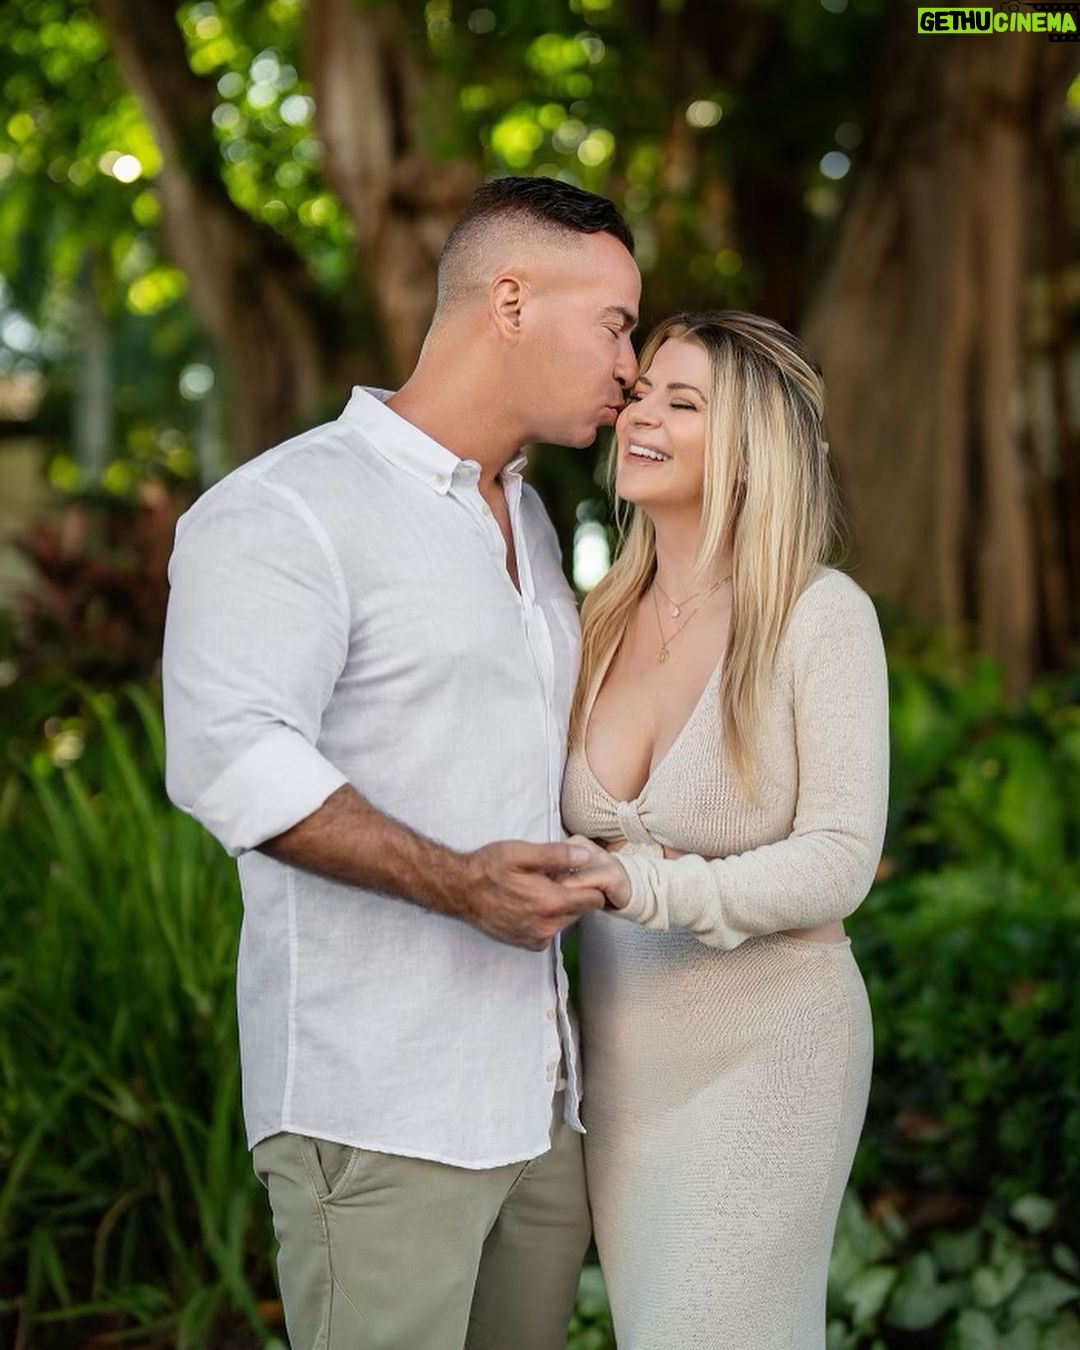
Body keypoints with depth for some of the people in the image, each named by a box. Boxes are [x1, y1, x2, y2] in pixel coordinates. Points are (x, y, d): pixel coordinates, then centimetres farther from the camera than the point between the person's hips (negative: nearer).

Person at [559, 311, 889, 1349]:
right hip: (621, 1055, 6)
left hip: (765, 1049, -5)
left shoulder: (821, 615, -12)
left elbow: (838, 863, -17)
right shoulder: (601, 620, 4)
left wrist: (649, 888, -27)